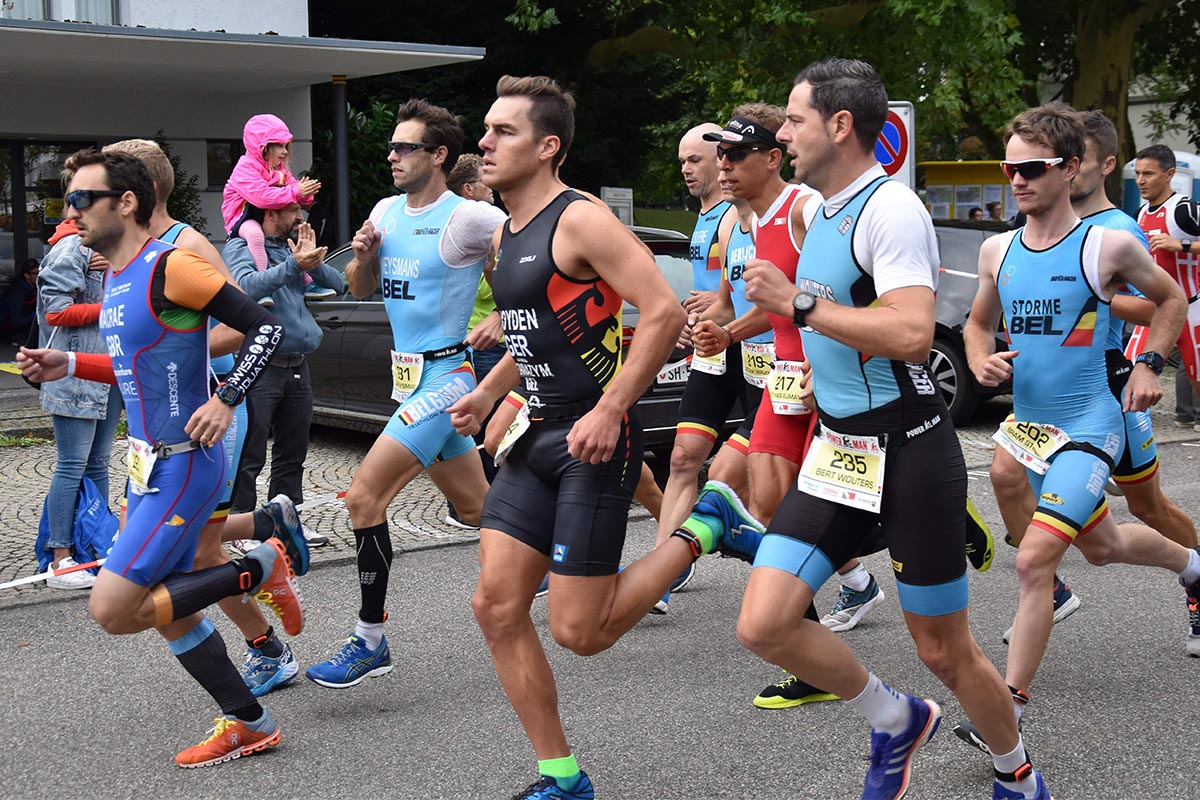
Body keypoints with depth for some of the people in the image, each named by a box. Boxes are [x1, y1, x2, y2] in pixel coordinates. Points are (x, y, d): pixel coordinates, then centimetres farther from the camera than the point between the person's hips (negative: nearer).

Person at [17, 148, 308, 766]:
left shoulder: (169, 267, -16)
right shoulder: (115, 279, 12)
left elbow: (265, 326, -17)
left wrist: (226, 399, -23)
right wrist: (68, 366, 11)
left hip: (183, 465, -9)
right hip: (148, 463, 9)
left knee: (112, 610, -12)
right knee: (168, 614, 14)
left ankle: (262, 568, 0)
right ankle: (249, 724, 26)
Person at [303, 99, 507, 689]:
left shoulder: (469, 218, -14)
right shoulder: (387, 212, 10)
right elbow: (360, 288, 20)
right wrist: (362, 256, -1)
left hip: (443, 377, -8)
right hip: (409, 377, 8)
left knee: (363, 496, -15)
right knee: (474, 507, 18)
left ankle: (369, 640, -7)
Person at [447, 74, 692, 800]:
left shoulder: (579, 221, -13)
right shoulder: (505, 235, 14)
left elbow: (665, 312, -21)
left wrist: (608, 412, -24)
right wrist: (489, 394, 13)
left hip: (595, 441, -9)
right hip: (538, 439, 9)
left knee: (580, 632, -7)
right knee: (497, 607, 2)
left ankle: (701, 537, 14)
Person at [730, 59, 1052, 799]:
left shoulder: (891, 208, -16)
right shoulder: (822, 212, 11)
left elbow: (913, 334, -29)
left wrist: (798, 302, -25)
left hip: (909, 452, -8)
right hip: (838, 453, 8)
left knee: (945, 652, 6)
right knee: (762, 626, -5)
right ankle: (896, 722, 18)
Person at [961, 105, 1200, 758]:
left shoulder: (1107, 245, -12)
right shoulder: (998, 251, 0)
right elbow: (978, 323, 16)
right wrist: (980, 361, -5)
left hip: (1089, 427, -6)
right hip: (1030, 423, 6)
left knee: (1034, 559, -19)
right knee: (1102, 545, 25)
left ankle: (1009, 705, -11)